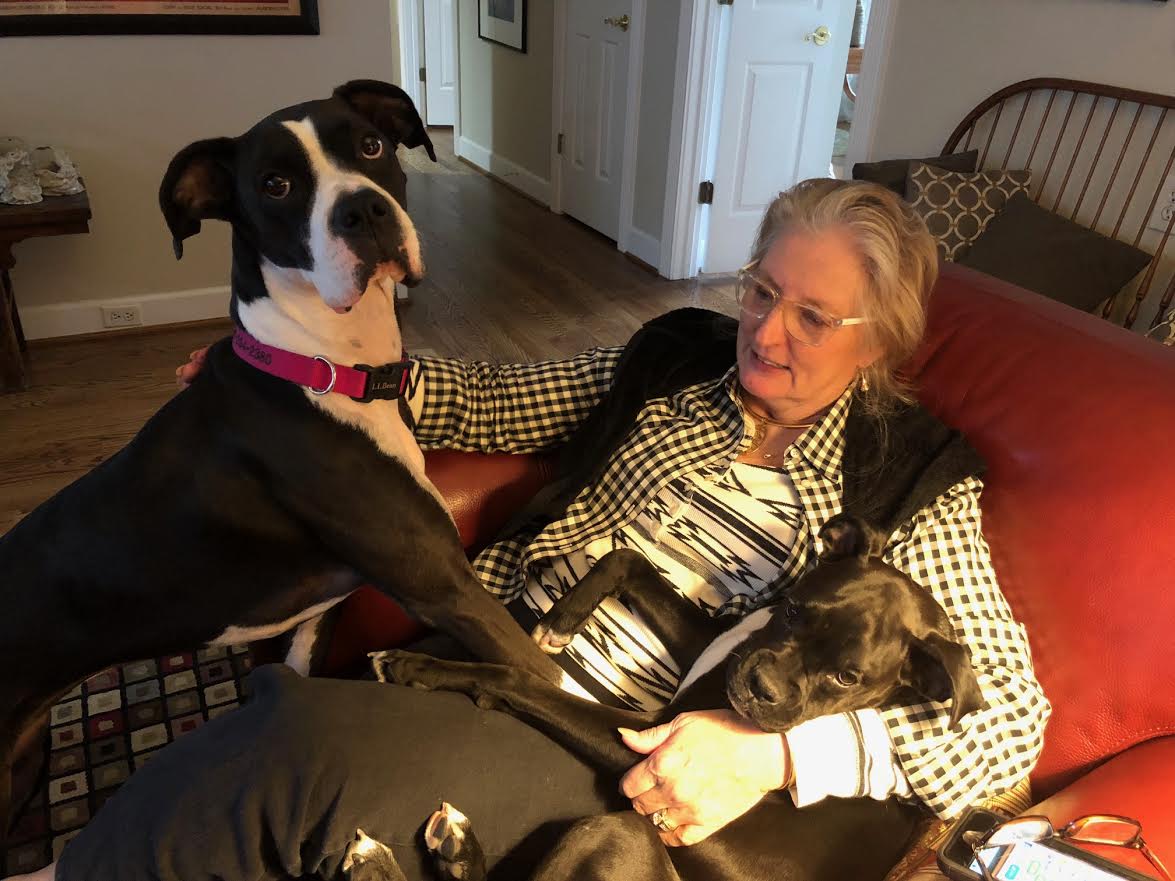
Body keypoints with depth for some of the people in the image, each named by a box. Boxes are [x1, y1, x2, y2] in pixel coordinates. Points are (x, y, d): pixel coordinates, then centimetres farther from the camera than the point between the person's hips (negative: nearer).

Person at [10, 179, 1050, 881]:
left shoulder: (913, 484, -1)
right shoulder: (683, 366, 9)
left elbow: (1012, 710, -7)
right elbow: (494, 403, 14)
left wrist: (778, 752, -21)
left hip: (638, 769, -3)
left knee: (318, 747, -28)